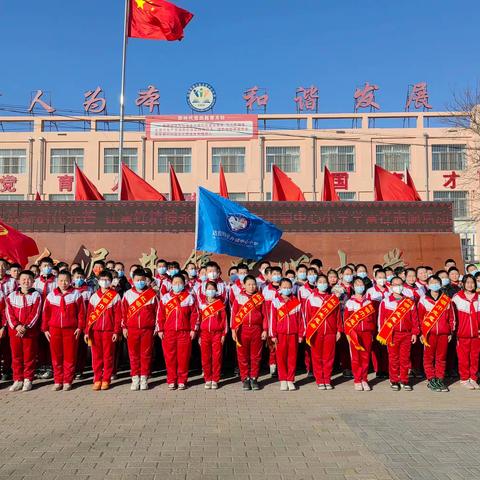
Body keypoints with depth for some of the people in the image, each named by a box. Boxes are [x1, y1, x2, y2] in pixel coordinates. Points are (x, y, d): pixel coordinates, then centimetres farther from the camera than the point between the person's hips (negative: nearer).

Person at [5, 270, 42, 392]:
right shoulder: (12, 296, 9)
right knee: (16, 356, 6)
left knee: (29, 356, 1)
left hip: (30, 331, -2)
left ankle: (28, 380, 10)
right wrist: (17, 326, -14)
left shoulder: (36, 295, 2)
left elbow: (35, 314, -6)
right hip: (14, 331, 3)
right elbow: (9, 313, 0)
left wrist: (26, 327, -16)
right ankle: (18, 380, 15)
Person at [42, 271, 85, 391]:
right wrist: (45, 329, 6)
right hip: (54, 329, 2)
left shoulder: (76, 294, 1)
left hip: (71, 330, -2)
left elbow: (81, 312, 0)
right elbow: (46, 313, 10)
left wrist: (80, 327, -5)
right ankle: (57, 381, 16)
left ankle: (67, 381, 10)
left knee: (69, 356, 1)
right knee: (56, 356, 6)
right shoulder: (51, 295, 8)